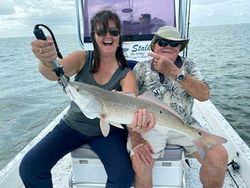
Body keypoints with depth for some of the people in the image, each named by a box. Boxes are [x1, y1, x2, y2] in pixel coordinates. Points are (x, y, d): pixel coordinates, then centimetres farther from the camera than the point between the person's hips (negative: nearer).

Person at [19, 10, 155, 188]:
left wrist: (140, 113, -55)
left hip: (106, 130, -1)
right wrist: (47, 61, -52)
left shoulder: (126, 74, -11)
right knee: (29, 167, -11)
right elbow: (55, 73, -27)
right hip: (73, 125, 1)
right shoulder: (83, 59, -9)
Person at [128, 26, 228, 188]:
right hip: (149, 125, -1)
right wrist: (136, 138, -18)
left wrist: (173, 71, -21)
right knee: (139, 161, -28)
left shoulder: (188, 66, 7)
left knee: (219, 156, -16)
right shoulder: (141, 68, 3)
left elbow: (204, 95, -10)